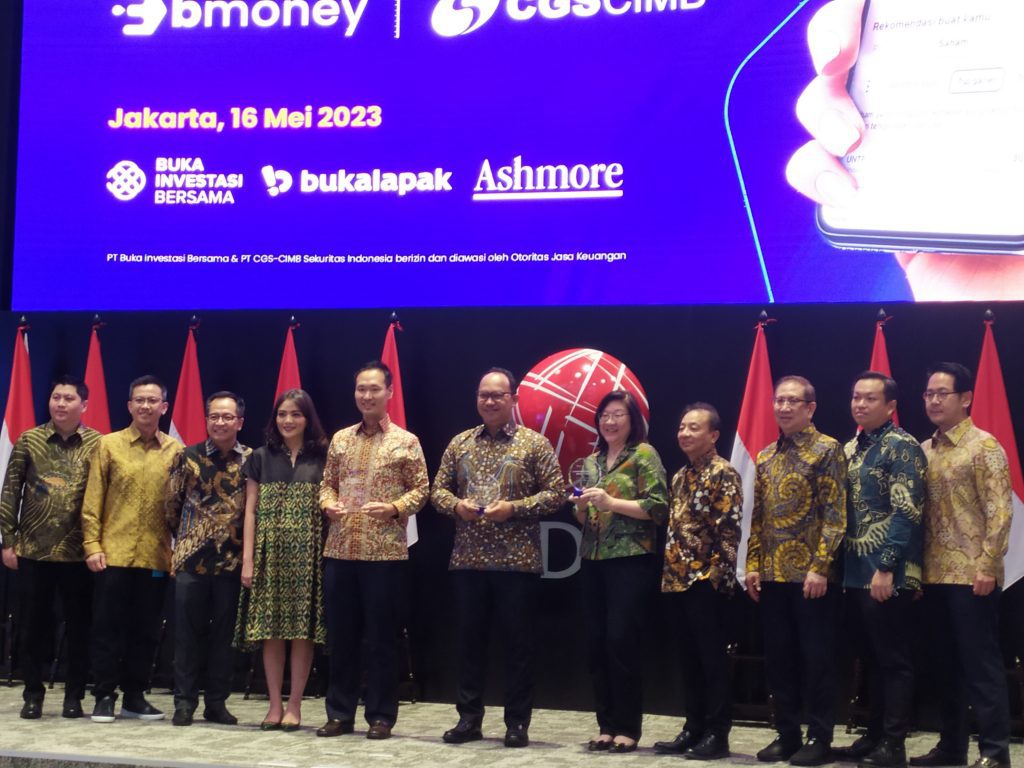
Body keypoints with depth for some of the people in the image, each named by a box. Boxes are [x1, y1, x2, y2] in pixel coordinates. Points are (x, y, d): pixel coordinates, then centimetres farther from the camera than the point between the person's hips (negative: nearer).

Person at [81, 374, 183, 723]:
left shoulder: (175, 451, 7)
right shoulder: (109, 445, 3)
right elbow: (93, 500, 1)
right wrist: (92, 545, -7)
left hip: (156, 557, 2)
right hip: (113, 553, -2)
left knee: (146, 630, 7)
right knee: (108, 627, 1)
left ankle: (134, 696, 17)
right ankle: (104, 696, 9)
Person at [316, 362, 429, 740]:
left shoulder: (406, 442, 0)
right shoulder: (340, 439, 12)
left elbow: (421, 489, -1)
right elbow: (327, 483, 16)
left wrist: (394, 508, -18)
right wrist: (328, 504, -4)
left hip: (385, 552, -4)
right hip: (339, 550, 4)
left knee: (381, 637, 1)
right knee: (340, 634, 8)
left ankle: (381, 716, 10)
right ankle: (340, 712, 17)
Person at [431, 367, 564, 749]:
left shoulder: (534, 443, -1)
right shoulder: (459, 443, 10)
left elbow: (555, 493, -4)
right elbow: (438, 489, 13)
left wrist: (514, 508, -16)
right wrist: (456, 505, -9)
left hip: (517, 560, -3)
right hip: (468, 559, 3)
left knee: (518, 642, 2)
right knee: (470, 639, 8)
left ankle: (517, 722, 11)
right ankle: (469, 717, 17)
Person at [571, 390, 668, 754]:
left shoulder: (644, 454, -3)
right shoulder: (592, 461, 16)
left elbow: (658, 507, -11)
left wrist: (611, 502, -17)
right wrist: (582, 506, -1)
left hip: (631, 560, -7)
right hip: (594, 560, 7)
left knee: (621, 641, -7)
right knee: (596, 644, 6)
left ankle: (628, 728, 2)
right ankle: (607, 725, 14)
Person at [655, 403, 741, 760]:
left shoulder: (723, 473, -9)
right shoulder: (680, 476, 16)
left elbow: (729, 529, -15)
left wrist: (717, 572, -19)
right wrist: (670, 570, 16)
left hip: (708, 579, -8)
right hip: (680, 579, 8)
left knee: (713, 659, -3)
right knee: (689, 659, 12)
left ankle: (717, 734, 2)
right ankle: (694, 728, 19)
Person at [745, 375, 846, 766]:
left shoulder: (827, 449, -5)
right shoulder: (765, 457, 13)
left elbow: (834, 515, -11)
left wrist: (820, 566, -17)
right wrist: (753, 564, 7)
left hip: (810, 573, -6)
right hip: (772, 574, 6)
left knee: (816, 659, 0)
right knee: (778, 658, 10)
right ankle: (787, 734, 19)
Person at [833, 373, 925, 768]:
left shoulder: (901, 447, -9)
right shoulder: (850, 449, 15)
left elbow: (906, 513, -16)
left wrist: (886, 568, -20)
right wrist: (844, 565, 14)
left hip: (889, 574, -8)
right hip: (859, 572, 8)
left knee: (894, 659, -2)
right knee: (874, 658, 14)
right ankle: (874, 735, 22)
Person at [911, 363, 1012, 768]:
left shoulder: (984, 446, -6)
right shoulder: (924, 451, 12)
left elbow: (999, 510, -11)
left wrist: (987, 565, -17)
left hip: (971, 576, -6)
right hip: (935, 576, 6)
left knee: (981, 663, -3)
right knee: (947, 663, 12)